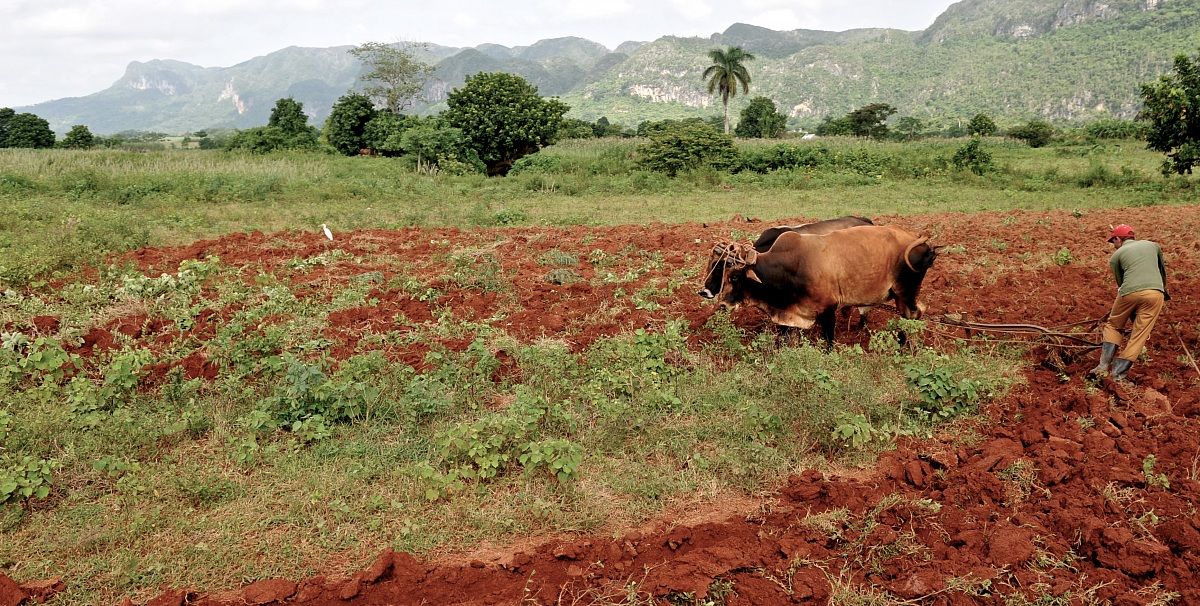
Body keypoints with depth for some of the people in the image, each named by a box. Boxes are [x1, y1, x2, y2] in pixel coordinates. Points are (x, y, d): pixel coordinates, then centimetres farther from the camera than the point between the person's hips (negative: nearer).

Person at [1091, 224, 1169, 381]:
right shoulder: (1152, 245, 27)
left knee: (1112, 325, 19)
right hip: (1155, 292, 2)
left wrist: (1132, 315, 28)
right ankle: (1118, 372, 0)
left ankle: (1104, 364, 7)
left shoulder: (1116, 255, 17)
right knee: (1139, 334, 5)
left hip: (1129, 292, -2)